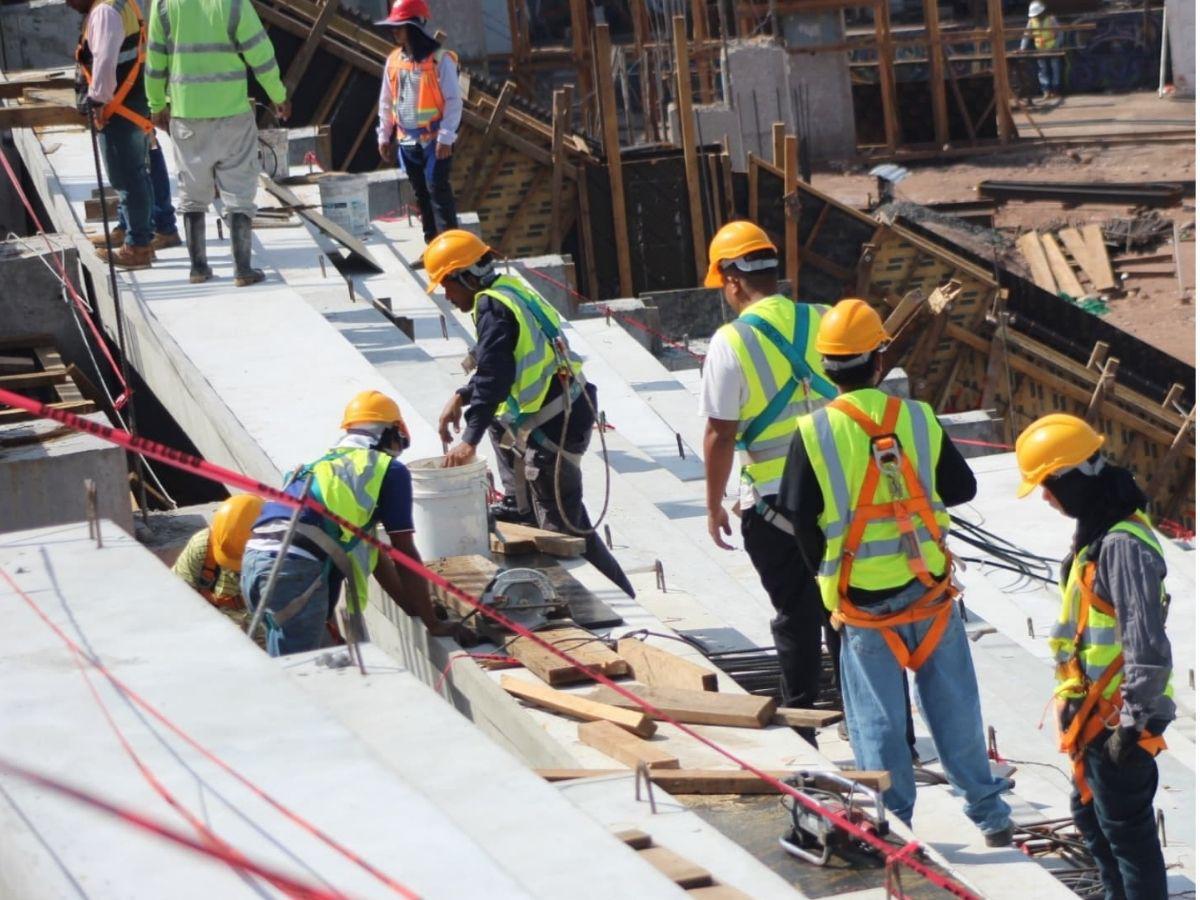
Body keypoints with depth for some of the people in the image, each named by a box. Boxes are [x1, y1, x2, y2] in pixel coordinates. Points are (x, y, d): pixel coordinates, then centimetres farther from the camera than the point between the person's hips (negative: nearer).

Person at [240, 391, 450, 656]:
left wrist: (417, 608, 43)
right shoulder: (391, 470, 11)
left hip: (255, 558, 8)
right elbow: (405, 556, 11)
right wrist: (433, 624, 18)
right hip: (296, 567, -8)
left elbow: (372, 555, 39)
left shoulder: (327, 464, 33)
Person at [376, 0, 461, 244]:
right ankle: (432, 245, 19)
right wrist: (384, 135, 13)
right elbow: (386, 102, 14)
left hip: (434, 140, -6)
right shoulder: (394, 60, 5)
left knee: (438, 190, -10)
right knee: (421, 193, 11)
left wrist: (446, 138, -18)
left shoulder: (440, 59, -13)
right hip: (407, 141, 6)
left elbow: (453, 102, -13)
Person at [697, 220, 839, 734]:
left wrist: (714, 505, 0)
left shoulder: (731, 342, -13)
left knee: (796, 615, 7)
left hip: (773, 503, -3)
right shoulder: (823, 323, -1)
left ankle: (800, 724, 14)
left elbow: (720, 435, -12)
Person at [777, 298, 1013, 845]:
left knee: (878, 717, 9)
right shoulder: (919, 419, -6)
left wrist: (825, 569, 8)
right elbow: (962, 488, 3)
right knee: (954, 707, 13)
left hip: (862, 601, -2)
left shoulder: (814, 433, -12)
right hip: (930, 590, 2)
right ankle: (990, 815, 21)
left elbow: (798, 516, -9)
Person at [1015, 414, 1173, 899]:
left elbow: (1147, 643, -27)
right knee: (1091, 812, 22)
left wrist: (1134, 720, -23)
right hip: (1094, 709, 11)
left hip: (1117, 716, -11)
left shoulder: (1122, 545, -24)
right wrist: (1076, 700, 24)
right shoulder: (1097, 530, 9)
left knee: (1125, 826, -2)